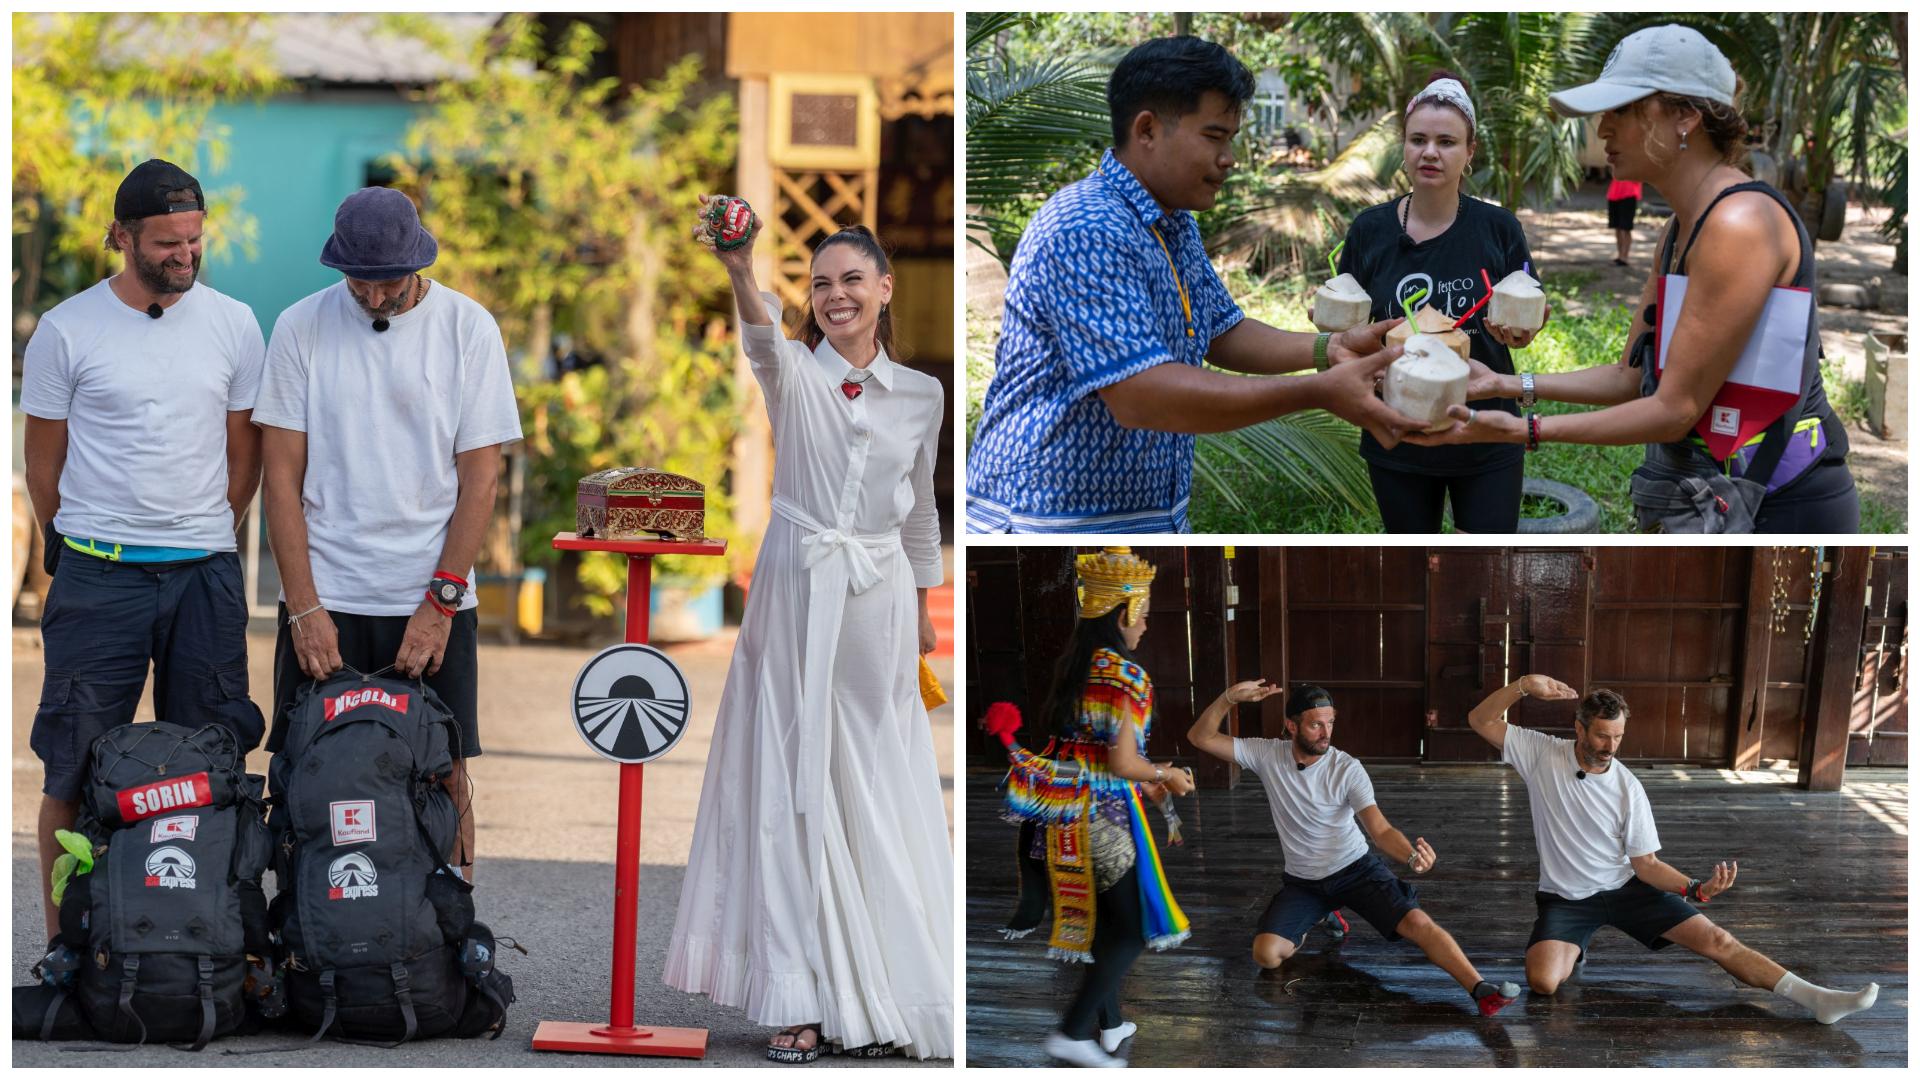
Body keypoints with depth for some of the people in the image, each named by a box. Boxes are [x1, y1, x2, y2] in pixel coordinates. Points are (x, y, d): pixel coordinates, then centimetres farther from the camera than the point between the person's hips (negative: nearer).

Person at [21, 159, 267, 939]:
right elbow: (43, 461, 7)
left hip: (207, 577, 3)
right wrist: (78, 552, 10)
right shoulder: (67, 330, -1)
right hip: (98, 579, -3)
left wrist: (207, 540, 13)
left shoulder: (233, 324, 7)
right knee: (74, 765, -3)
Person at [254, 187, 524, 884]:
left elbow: (479, 478, 0)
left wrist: (440, 602, -8)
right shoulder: (302, 327, 1)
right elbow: (283, 476, 1)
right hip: (323, 599, 0)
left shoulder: (467, 328, 0)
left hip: (432, 602, 0)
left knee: (443, 776, -1)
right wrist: (304, 608, -7)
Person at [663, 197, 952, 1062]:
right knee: (795, 789, -3)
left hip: (878, 601, 2)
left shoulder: (921, 394, 7)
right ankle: (804, 999, -1)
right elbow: (762, 340, -27)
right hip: (795, 593, -2)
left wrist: (925, 605, 21)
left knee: (877, 794, 4)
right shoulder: (793, 373, -3)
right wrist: (739, 271, -47)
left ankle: (885, 993, 12)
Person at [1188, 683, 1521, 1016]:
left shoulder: (1347, 768, -17)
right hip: (1303, 882, 3)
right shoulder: (1267, 755, -10)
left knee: (1418, 923, -26)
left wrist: (1412, 856, -47)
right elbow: (1200, 738, -9)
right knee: (1266, 954, -17)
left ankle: (1481, 990, -31)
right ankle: (1320, 918, 16)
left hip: (1357, 869, -2)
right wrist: (1231, 696, -27)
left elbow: (1381, 830, -25)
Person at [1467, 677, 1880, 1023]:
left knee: (1715, 939, -11)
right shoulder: (1541, 754, -9)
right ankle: (1574, 948, 6)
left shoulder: (1627, 787, -7)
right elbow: (1481, 720, -10)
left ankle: (1814, 998, -13)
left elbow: (1646, 864, -4)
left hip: (1626, 886, 1)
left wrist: (1698, 889, -22)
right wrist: (1525, 685, -26)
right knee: (1543, 980, -30)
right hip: (1566, 898, -1)